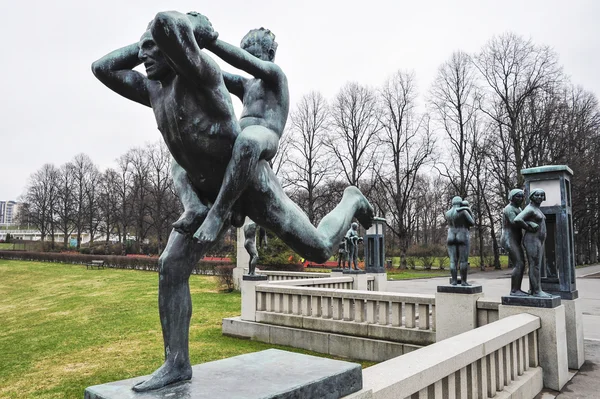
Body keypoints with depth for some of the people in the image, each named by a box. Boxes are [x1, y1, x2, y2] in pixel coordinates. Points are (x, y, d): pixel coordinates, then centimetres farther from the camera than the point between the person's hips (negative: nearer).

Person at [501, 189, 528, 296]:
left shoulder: (518, 209, 19)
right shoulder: (509, 209, -13)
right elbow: (515, 222, -29)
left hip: (515, 242, 10)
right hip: (510, 241, -10)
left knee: (521, 265, 7)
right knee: (518, 265, -15)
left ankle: (517, 289, 11)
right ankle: (513, 290, -13)